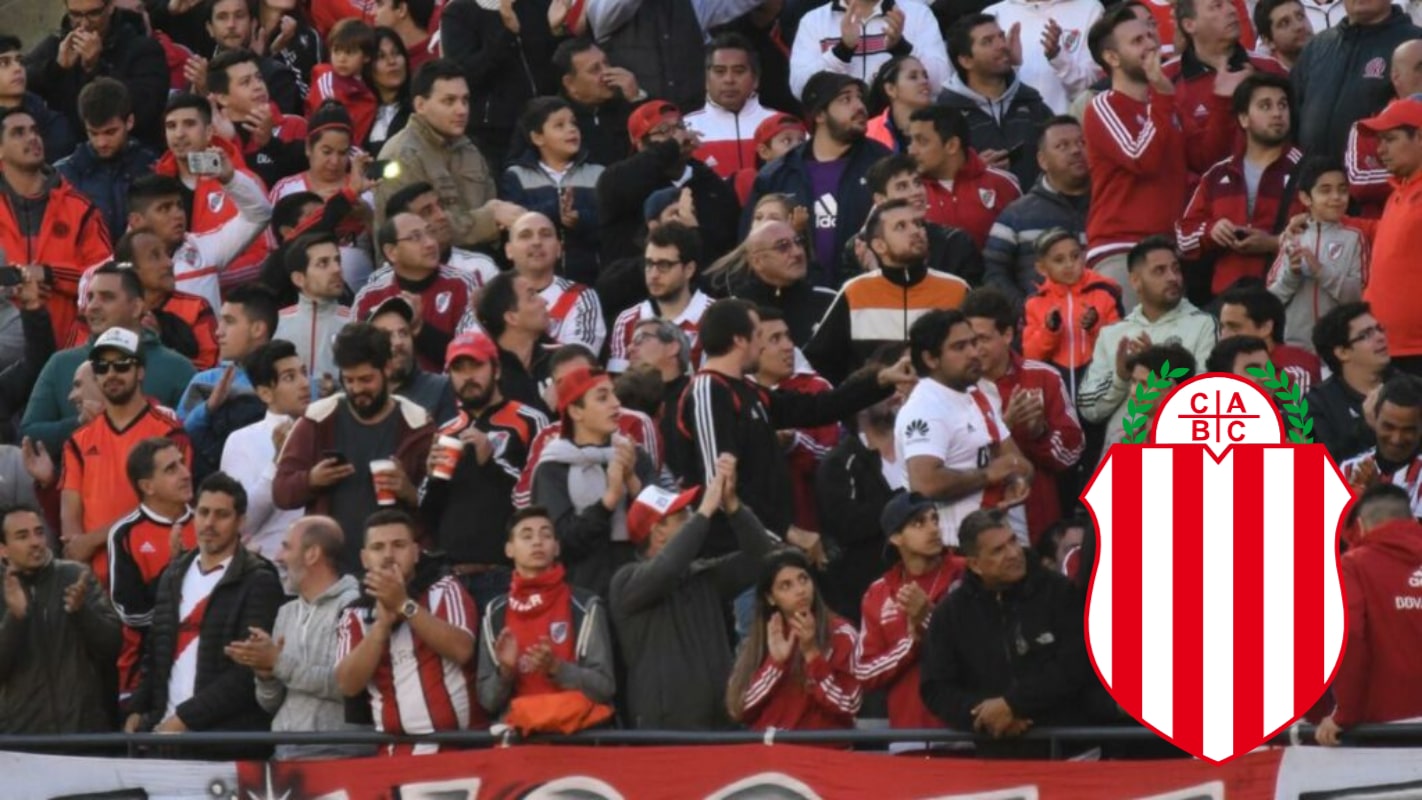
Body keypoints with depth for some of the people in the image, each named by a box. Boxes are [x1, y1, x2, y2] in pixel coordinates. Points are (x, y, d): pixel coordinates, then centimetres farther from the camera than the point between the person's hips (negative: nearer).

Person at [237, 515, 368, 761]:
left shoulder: (352, 606, -5)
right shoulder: (286, 613, 18)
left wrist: (279, 663, -14)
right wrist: (266, 674, -2)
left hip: (335, 752, -7)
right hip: (285, 751, 7)